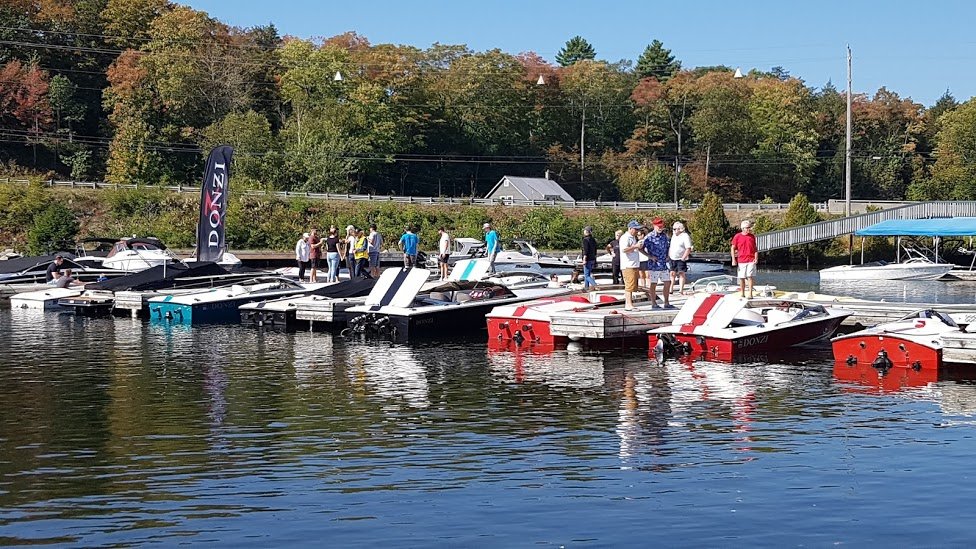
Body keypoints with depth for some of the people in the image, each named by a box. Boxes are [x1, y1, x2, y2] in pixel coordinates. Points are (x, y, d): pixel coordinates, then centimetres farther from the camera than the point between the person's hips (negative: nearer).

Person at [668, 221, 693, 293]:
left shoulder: (685, 236, -11)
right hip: (672, 259, 7)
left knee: (681, 274, -5)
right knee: (672, 273, 8)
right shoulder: (673, 236, 13)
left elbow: (688, 249, -16)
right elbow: (670, 247, 21)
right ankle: (671, 289, 14)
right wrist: (669, 256, 12)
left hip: (681, 259, -7)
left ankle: (681, 290, -5)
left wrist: (683, 258, -20)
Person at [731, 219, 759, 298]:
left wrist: (756, 258, 0)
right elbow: (733, 248, 4)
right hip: (741, 260, 0)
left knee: (750, 276, -6)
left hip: (751, 260, 0)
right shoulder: (737, 236, 1)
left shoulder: (752, 236, 7)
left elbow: (755, 248, 12)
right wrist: (733, 260, -2)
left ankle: (750, 293, -3)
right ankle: (742, 293, 16)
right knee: (741, 277, 5)